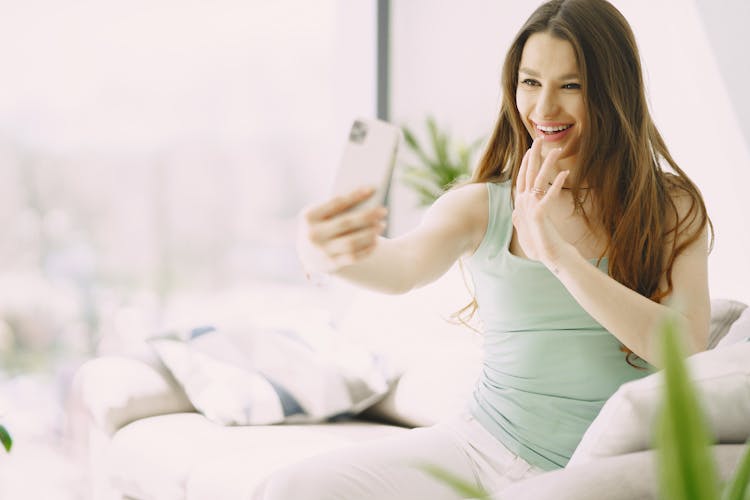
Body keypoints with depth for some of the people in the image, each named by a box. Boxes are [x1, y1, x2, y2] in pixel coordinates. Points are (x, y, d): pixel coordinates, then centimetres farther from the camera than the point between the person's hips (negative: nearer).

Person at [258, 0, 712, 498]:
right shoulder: (482, 207, 4)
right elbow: (405, 266, -18)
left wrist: (557, 253, -24)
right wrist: (326, 249, -43)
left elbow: (687, 348, -15)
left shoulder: (672, 209, 0)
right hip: (479, 444, 3)